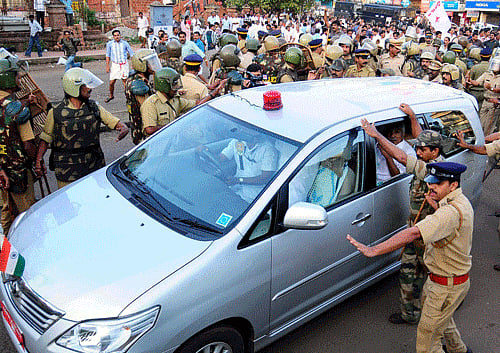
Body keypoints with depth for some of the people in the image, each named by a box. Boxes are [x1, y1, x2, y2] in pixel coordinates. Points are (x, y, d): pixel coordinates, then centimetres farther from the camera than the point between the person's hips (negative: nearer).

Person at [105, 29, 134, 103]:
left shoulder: (125, 43, 1)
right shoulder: (109, 44, 1)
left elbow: (131, 54, 7)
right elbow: (108, 56, 6)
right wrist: (107, 66, 2)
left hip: (124, 64, 0)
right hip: (114, 64, 1)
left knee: (125, 80, -3)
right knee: (111, 82, 2)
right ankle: (111, 96, 24)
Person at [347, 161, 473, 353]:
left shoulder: (451, 212, -33)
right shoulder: (460, 201, 1)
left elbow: (414, 233, -45)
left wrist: (374, 250, -50)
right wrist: (437, 208, -1)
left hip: (447, 286, -11)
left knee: (427, 334, 3)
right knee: (442, 317, 34)